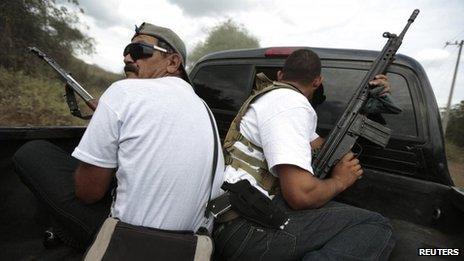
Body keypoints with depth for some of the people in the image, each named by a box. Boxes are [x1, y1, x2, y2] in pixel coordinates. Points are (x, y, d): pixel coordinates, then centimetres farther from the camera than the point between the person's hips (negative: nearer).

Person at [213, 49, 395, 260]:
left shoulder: (271, 98, 18)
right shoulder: (292, 103, -14)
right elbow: (301, 194, -25)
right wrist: (339, 180, -4)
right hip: (245, 226, -10)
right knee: (376, 227, -9)